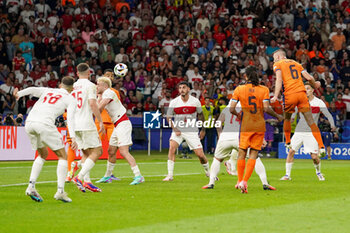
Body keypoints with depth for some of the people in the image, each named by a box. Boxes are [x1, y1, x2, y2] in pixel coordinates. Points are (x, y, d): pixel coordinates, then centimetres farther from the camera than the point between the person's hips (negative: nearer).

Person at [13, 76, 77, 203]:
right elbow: (70, 118, -3)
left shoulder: (48, 91, 27)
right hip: (45, 123, -6)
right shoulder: (70, 99, 15)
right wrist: (73, 137, -12)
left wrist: (19, 94, -12)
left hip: (29, 122, 6)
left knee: (43, 154, 25)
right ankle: (60, 191, -4)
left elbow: (33, 90, 6)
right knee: (63, 156, 8)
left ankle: (31, 186, 11)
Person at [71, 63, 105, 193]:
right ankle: (79, 177, -18)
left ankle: (87, 181, 5)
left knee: (86, 153, 13)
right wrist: (100, 122, -13)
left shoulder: (73, 86, 13)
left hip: (74, 125, 7)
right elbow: (92, 104, -16)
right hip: (86, 124, -7)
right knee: (96, 152, -4)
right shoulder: (90, 85, -6)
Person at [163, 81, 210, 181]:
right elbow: (168, 117, 2)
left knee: (200, 154, -4)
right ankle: (170, 175, -18)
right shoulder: (174, 102, -7)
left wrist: (203, 129, 14)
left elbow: (200, 114, 11)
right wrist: (175, 129, -11)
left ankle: (208, 172, 25)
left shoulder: (195, 101, -5)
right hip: (178, 130, 0)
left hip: (192, 131, 0)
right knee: (172, 147, -24)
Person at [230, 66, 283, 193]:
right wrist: (277, 116, 5)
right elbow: (266, 108, -11)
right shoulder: (264, 89, -3)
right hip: (259, 126, 0)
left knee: (242, 153, 10)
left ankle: (240, 181, 14)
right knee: (253, 154, 4)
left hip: (245, 125, 0)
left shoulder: (239, 89, -2)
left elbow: (231, 109, -5)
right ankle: (245, 181, -7)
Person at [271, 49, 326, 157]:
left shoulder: (278, 64, 10)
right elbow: (309, 77, 16)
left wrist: (276, 96, -15)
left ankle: (288, 143, 28)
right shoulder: (296, 63, 23)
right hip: (302, 93, 3)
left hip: (290, 94, -3)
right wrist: (315, 85, 37)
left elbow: (279, 79, -7)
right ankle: (321, 147, -10)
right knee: (310, 121, -1)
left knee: (287, 118, 23)